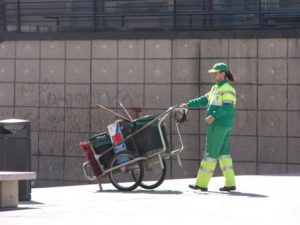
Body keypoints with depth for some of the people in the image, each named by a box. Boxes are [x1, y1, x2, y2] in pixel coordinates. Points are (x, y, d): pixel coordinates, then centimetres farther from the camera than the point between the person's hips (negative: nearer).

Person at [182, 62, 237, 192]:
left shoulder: (227, 89, -12)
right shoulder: (216, 88, 18)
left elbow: (227, 107, -23)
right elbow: (204, 100, 21)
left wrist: (213, 116, -32)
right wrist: (188, 105, 15)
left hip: (219, 124, -10)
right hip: (218, 124, 10)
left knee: (211, 153, -6)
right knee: (223, 152, 9)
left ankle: (202, 183, -3)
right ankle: (230, 183, 8)